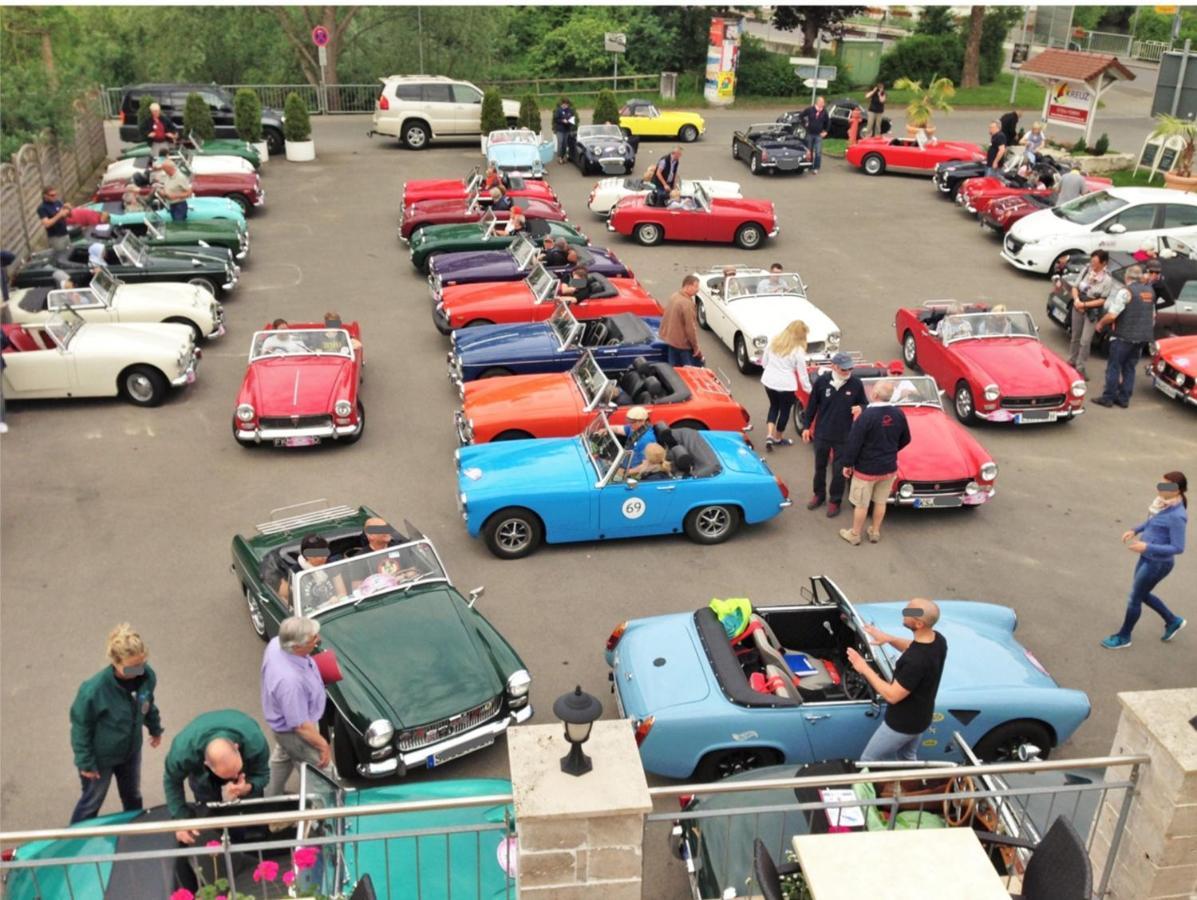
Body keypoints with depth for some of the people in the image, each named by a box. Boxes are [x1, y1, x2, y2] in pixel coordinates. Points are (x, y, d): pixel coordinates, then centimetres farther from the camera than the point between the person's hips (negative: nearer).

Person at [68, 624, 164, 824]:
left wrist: (155, 729, 14)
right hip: (101, 756, -4)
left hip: (131, 750, 5)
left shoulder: (147, 675, -24)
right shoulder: (94, 689, -37)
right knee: (92, 802, 21)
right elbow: (81, 727, -21)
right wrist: (85, 762, -13)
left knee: (133, 797, 28)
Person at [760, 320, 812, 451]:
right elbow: (802, 373, -7)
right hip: (786, 385, -5)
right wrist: (809, 389, 4)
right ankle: (778, 438, 30)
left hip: (769, 381, 5)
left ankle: (770, 435, 10)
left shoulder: (774, 341, 1)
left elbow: (764, 362, 9)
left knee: (774, 406, 24)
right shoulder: (798, 350, -13)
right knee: (784, 410, 16)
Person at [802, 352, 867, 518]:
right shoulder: (821, 381, -13)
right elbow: (812, 405, -1)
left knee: (839, 470, 8)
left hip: (844, 436, -1)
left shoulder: (856, 384, -13)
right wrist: (806, 427, 3)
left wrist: (860, 408, -23)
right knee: (820, 466, 19)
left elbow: (865, 404, 1)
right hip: (822, 433, 1)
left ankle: (835, 501, 26)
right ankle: (819, 494, 40)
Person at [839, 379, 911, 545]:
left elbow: (854, 442, -20)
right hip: (889, 467, 5)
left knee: (861, 504, 11)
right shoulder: (899, 414, -9)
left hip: (866, 468, -4)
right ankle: (875, 533, 33)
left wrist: (847, 464, -7)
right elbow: (905, 439, 6)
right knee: (881, 502, 20)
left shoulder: (866, 415, -25)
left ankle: (854, 535, 25)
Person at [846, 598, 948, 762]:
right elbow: (914, 648, 12)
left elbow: (892, 696, -29)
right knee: (907, 759, 31)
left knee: (868, 761, 12)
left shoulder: (916, 661, -40)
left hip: (902, 724, -8)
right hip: (920, 717, 8)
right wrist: (889, 638, -2)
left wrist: (865, 669, -22)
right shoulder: (938, 639, -12)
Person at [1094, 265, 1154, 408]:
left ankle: (1108, 398, 4)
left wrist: (1100, 324, -3)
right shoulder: (1150, 291, 8)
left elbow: (1111, 315, -20)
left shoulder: (1126, 292, -15)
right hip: (1144, 336, 7)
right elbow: (1153, 315, 17)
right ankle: (1124, 398, 16)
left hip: (1124, 336, -7)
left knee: (1114, 366, 3)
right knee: (1129, 367, 14)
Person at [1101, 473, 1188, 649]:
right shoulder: (1165, 502, -4)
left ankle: (1124, 637, 27)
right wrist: (1135, 530, 3)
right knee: (1141, 594, 24)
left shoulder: (1176, 516, -29)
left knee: (1134, 598, 8)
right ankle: (1173, 621, 43)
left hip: (1158, 563, -8)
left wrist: (1147, 547, -28)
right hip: (1148, 558, 8)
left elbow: (1178, 548, -25)